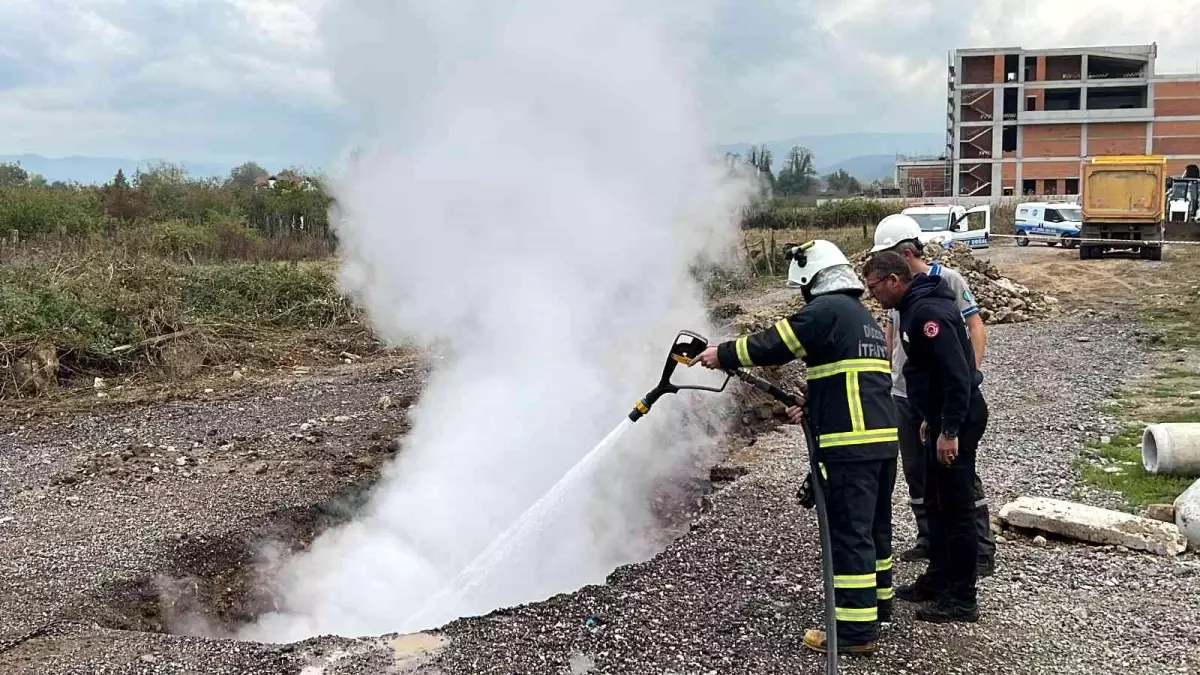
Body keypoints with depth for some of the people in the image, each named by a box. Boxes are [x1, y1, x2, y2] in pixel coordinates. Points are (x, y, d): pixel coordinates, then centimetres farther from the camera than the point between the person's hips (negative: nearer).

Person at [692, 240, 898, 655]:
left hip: (851, 444, -10)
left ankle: (856, 630, -2)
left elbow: (773, 345, -11)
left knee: (849, 531, -6)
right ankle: (876, 600, 35)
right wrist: (813, 409, 25)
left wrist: (722, 354, 2)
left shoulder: (826, 309, -8)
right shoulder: (864, 317, 22)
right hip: (883, 437, 10)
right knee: (874, 523, 21)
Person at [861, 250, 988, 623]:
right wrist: (931, 419, 23)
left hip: (957, 420, -11)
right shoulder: (915, 306, 12)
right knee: (936, 502, 18)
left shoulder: (928, 311, -21)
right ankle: (938, 579, 31)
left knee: (956, 507, -4)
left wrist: (949, 430, -26)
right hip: (943, 418, 11)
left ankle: (962, 599, 4)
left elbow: (956, 374, -26)